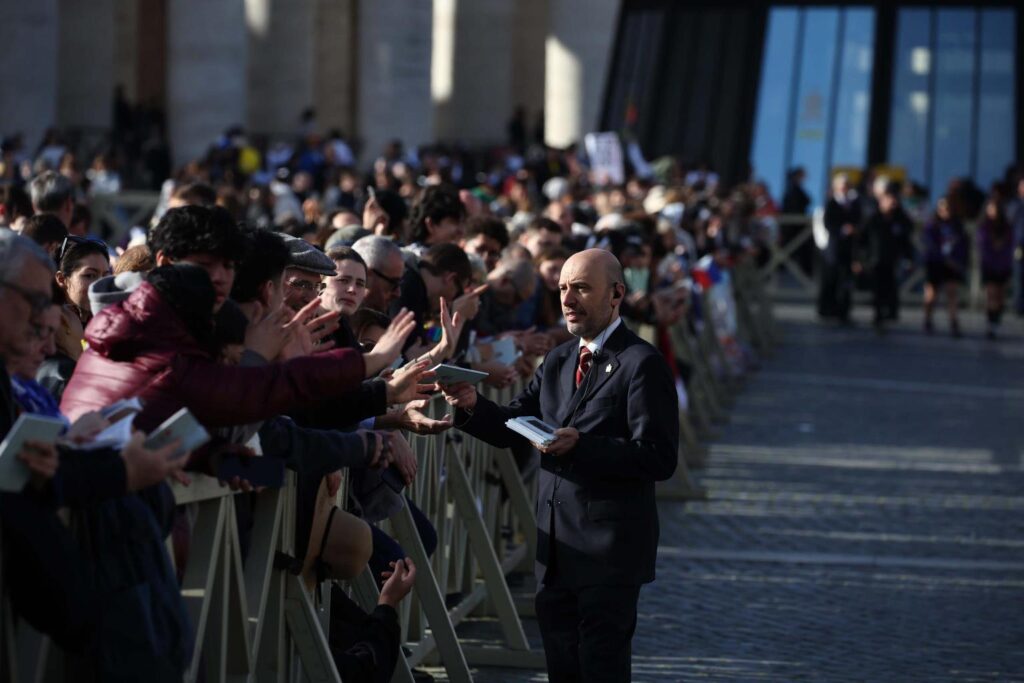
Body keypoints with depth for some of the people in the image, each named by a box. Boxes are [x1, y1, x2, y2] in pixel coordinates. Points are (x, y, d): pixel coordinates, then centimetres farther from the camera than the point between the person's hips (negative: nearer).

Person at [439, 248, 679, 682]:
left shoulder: (642, 364, -10)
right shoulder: (557, 361, 16)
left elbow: (659, 458, -17)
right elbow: (511, 429, 11)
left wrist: (580, 446, -28)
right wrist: (472, 406, -11)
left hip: (610, 548, -8)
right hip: (557, 546, 8)